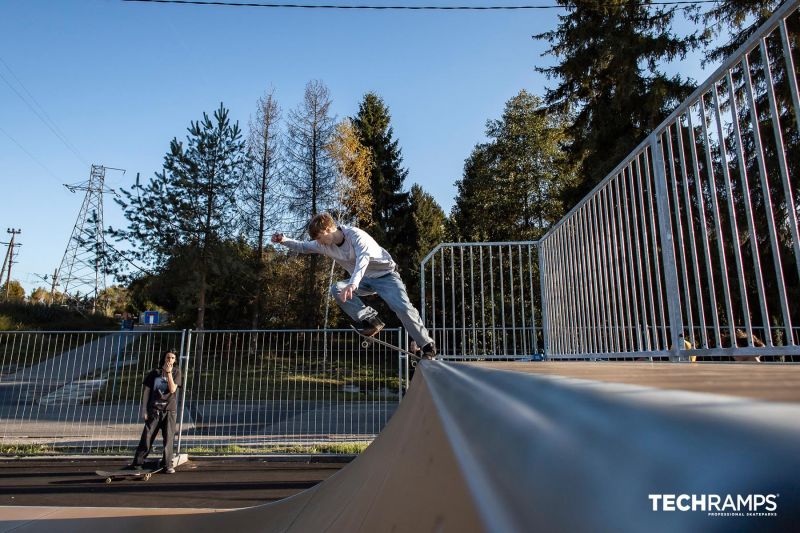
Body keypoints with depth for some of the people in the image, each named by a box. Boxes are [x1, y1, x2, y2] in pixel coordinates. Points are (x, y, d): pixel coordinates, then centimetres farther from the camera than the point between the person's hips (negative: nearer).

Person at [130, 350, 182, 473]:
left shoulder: (176, 371, 4)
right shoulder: (154, 372, 4)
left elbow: (172, 389, -8)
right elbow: (146, 391, 5)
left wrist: (168, 372, -13)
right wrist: (144, 410, 0)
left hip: (169, 409, 0)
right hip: (154, 409, 0)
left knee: (169, 438, -1)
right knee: (147, 437, 0)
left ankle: (168, 465, 5)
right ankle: (137, 463, 12)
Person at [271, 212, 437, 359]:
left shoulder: (355, 235, -27)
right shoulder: (325, 245, -5)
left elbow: (363, 259, -44)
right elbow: (303, 247, 8)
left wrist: (353, 284, -60)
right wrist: (285, 241, -12)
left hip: (385, 275, -6)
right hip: (364, 280, 7)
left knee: (403, 308, -23)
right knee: (336, 289, -17)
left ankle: (427, 346, -9)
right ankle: (370, 319, -15)